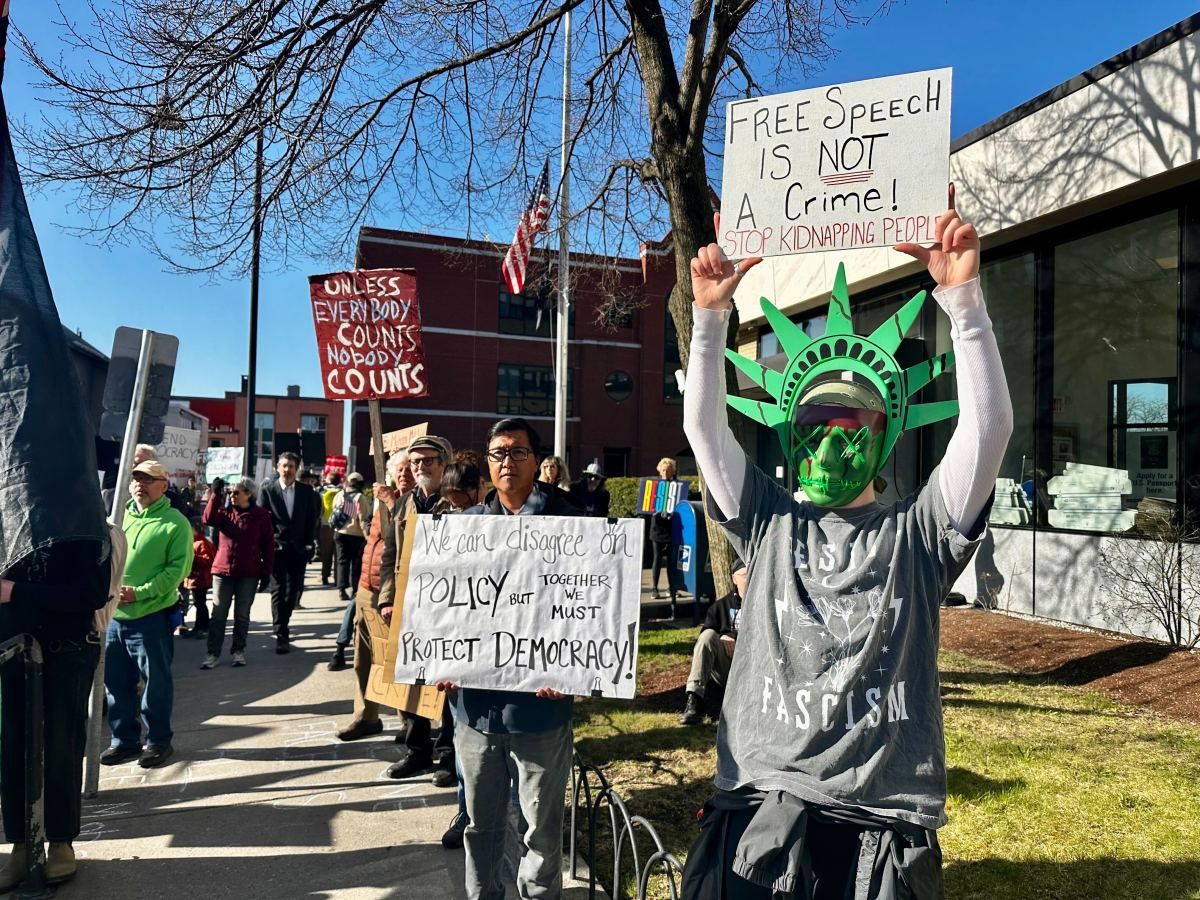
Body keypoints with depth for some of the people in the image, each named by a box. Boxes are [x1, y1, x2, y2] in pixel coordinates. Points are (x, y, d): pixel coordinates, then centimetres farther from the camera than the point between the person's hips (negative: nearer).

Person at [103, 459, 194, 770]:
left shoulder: (175, 523, -7)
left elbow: (178, 569, -12)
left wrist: (139, 592, -19)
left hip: (151, 615, -5)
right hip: (114, 614, 6)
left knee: (156, 682, 5)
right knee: (116, 681, 14)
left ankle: (159, 740, 20)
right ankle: (125, 740, 29)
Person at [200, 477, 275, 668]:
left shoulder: (261, 515, -3)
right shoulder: (225, 510, 6)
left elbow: (268, 546, -2)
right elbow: (208, 519, -16)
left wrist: (266, 572, -4)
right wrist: (215, 495, -22)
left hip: (248, 574, -2)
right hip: (222, 570, 2)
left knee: (242, 615, 7)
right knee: (218, 614, 4)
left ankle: (238, 651, 18)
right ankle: (213, 653, 9)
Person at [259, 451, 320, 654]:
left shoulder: (306, 491, 7)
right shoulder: (267, 490, 2)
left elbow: (312, 519, 7)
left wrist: (309, 544, 0)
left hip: (299, 549, 3)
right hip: (277, 547, -2)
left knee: (293, 590, 9)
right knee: (278, 590, -6)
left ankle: (281, 625, 28)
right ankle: (281, 635, -7)